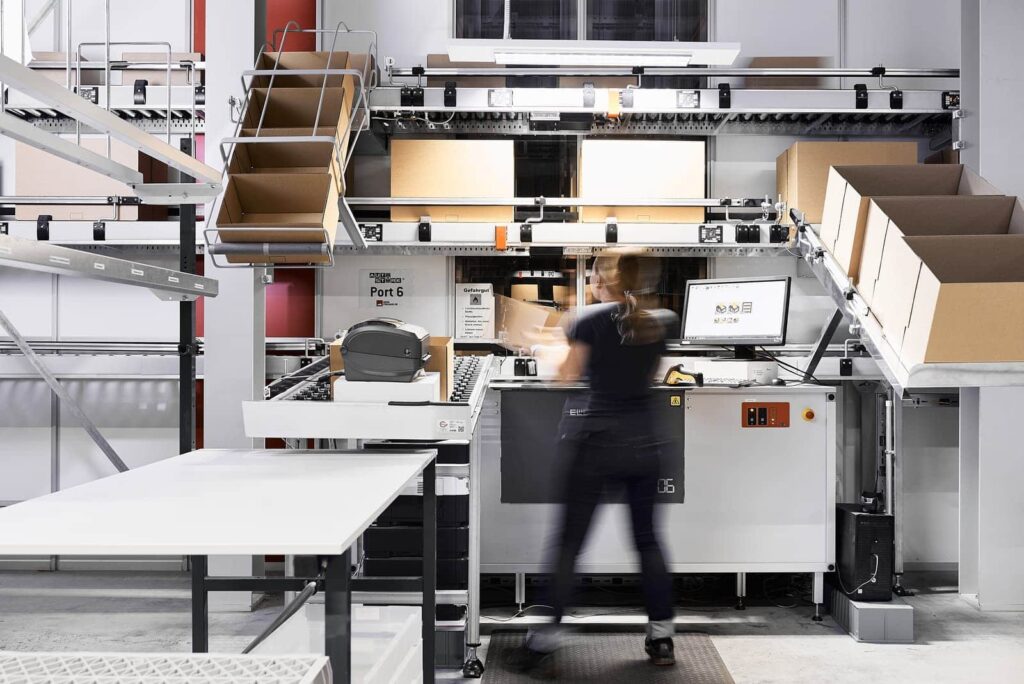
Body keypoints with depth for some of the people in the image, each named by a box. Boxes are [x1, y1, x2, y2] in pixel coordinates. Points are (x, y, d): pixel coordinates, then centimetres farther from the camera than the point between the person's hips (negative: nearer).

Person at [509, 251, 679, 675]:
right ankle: (662, 639, 20)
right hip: (644, 441, 4)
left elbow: (569, 375, 2)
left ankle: (544, 644, 2)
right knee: (647, 538, 14)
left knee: (569, 542, 0)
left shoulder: (591, 319, -6)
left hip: (595, 438, -4)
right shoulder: (661, 323, 5)